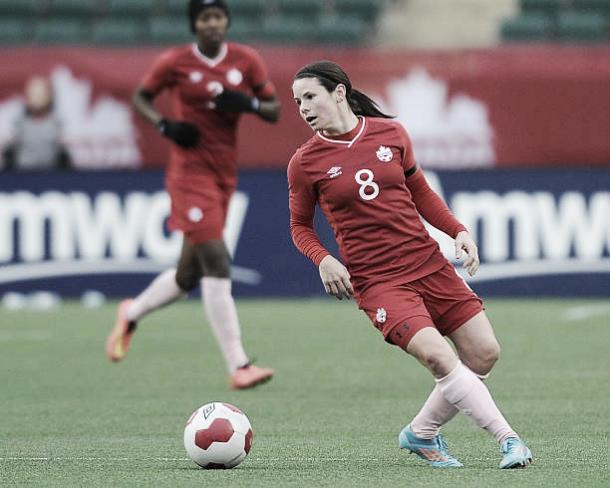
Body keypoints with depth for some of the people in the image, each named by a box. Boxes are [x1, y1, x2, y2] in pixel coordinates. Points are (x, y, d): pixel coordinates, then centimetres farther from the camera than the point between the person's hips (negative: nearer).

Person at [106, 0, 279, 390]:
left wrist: (248, 104, -14)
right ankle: (238, 366, -17)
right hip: (191, 171, -5)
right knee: (216, 264, -16)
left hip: (225, 175, 5)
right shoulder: (176, 62, -4)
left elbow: (274, 111, 7)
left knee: (188, 275, 14)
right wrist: (165, 125, -9)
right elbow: (142, 97, 9)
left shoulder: (247, 61, 4)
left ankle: (132, 314, 42)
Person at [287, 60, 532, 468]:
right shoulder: (305, 163, -3)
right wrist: (323, 260, -10)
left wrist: (458, 231, 7)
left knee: (484, 354, 0)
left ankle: (421, 434, 18)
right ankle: (508, 439, -17)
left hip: (428, 263, 4)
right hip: (376, 280, -4)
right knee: (437, 355, -24)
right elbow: (300, 226, 9)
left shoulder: (390, 134, 4)